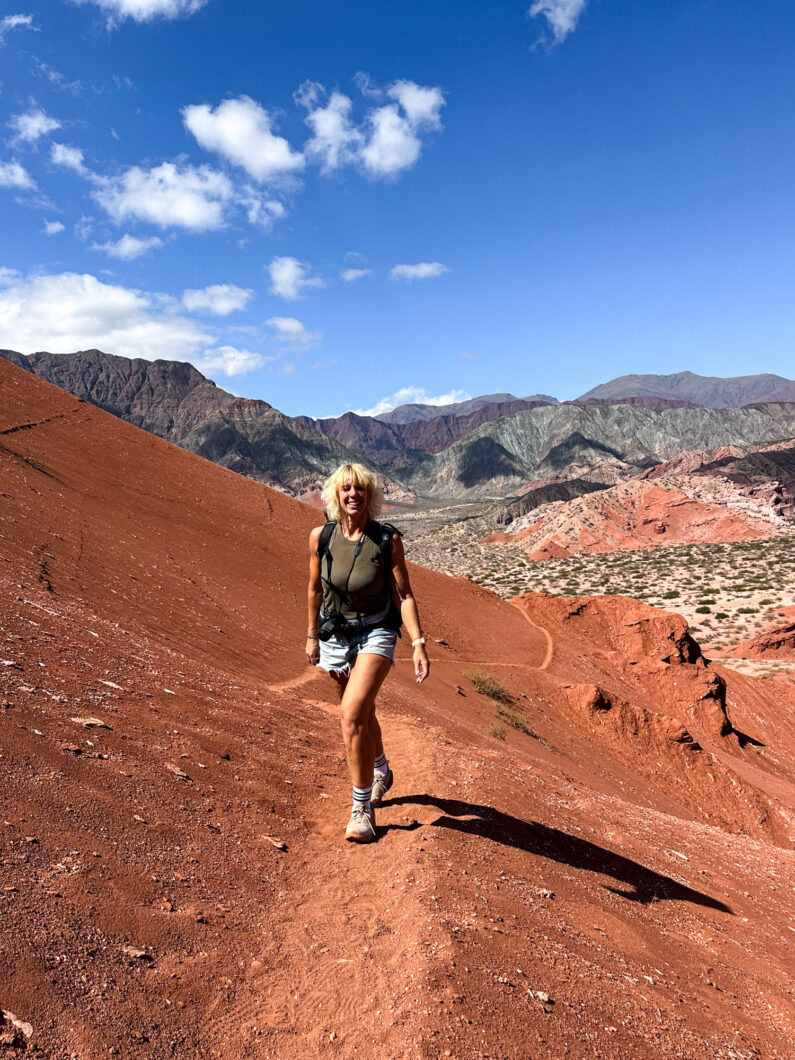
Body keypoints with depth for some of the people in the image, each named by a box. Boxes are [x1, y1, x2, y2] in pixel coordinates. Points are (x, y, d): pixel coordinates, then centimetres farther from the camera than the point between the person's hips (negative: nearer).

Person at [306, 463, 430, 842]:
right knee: (363, 713, 21)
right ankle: (381, 771, 51)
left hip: (376, 633, -4)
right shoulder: (320, 537, -10)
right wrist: (312, 635, 11)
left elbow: (404, 595, -12)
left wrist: (418, 644, -19)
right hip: (336, 635, 4)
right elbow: (315, 588, 4)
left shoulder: (387, 540, -17)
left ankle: (362, 808, -5)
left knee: (352, 714, -21)